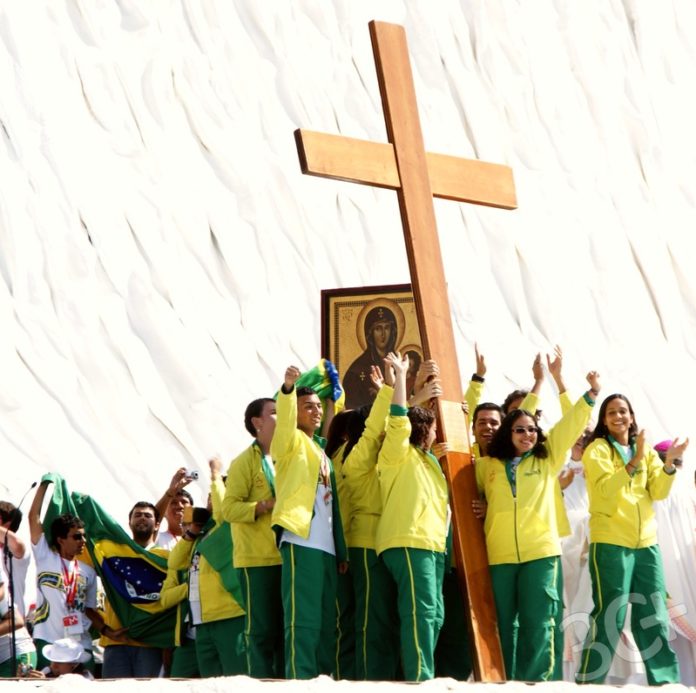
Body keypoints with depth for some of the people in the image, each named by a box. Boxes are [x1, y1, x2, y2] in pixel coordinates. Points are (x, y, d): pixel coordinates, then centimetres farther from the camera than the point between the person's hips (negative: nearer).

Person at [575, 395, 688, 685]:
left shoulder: (645, 449, 15)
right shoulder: (597, 449, -1)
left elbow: (658, 492, 5)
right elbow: (606, 489, -17)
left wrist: (669, 462, -11)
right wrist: (635, 460, -24)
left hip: (647, 542, 5)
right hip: (610, 543, -5)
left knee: (654, 619, 7)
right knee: (609, 617, -10)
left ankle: (666, 683, 11)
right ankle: (588, 683, -7)